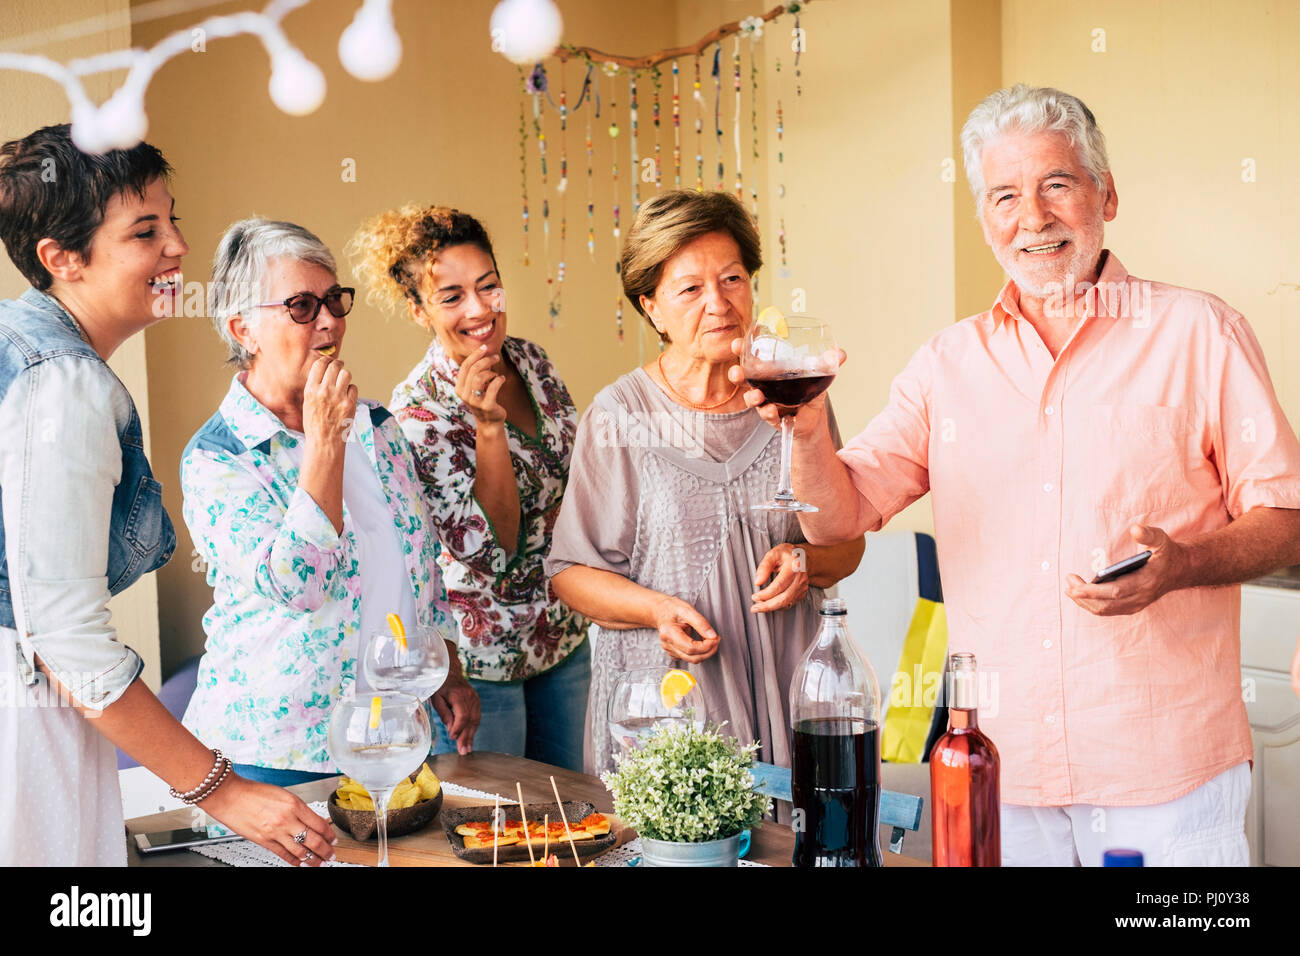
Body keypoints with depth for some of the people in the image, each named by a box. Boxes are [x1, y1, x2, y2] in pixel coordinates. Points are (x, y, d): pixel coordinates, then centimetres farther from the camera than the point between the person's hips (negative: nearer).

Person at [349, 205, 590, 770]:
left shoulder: (529, 360, -1)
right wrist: (488, 425, -32)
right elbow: (490, 557, -25)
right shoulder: (418, 410, -20)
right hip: (483, 658, -6)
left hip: (565, 636, 7)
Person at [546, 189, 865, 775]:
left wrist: (805, 562, -8)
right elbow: (571, 570, 1)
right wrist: (655, 607, -15)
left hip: (782, 684, 2)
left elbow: (847, 542, 13)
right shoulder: (619, 418, -2)